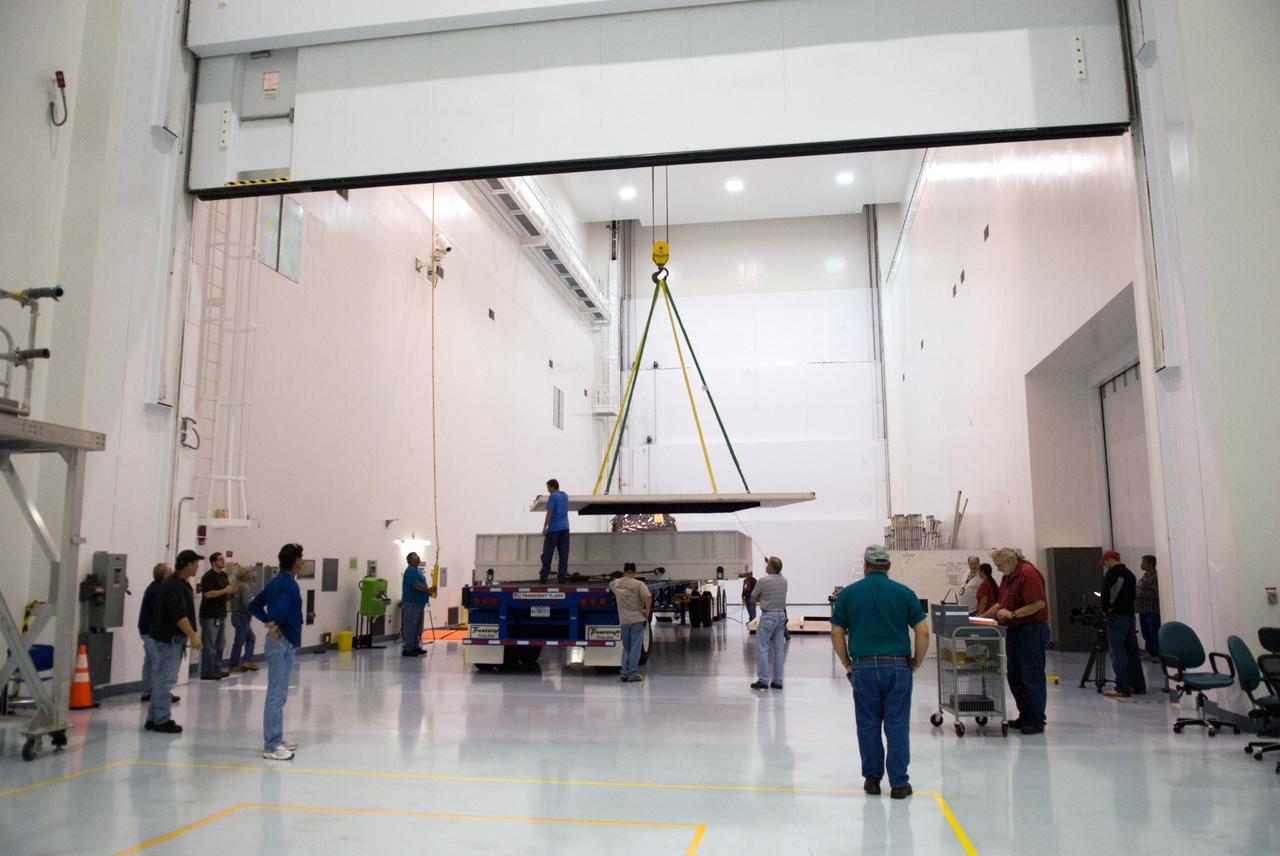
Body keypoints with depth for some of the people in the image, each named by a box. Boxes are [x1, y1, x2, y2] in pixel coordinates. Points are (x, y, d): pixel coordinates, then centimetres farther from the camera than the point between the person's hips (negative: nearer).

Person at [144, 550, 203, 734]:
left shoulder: (181, 583, 13)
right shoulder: (173, 585, -19)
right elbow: (179, 615, -24)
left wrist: (191, 634, 19)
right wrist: (192, 636, -23)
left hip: (172, 638, 10)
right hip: (168, 638, -10)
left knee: (160, 679, 14)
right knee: (165, 679, -4)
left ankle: (154, 718, 21)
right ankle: (161, 720, 2)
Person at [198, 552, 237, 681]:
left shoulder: (223, 575, 14)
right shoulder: (208, 576, -12)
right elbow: (208, 594, -22)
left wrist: (231, 589, 1)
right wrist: (225, 590, -21)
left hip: (221, 614, 9)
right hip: (210, 615, -9)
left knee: (220, 644, 14)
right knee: (209, 645, -5)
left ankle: (217, 669, 22)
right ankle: (206, 672, 0)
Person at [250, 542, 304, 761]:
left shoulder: (276, 581, 12)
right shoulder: (289, 584, -17)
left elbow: (254, 606, 18)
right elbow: (281, 609, -34)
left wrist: (269, 622, 9)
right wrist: (275, 625, -17)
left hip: (280, 641, 10)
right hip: (283, 642, -10)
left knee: (278, 694, 16)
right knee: (277, 695, -5)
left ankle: (275, 739, 25)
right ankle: (271, 746, 0)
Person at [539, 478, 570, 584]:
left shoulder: (552, 496, -10)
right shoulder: (565, 495, 13)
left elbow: (549, 513, -15)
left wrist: (544, 527, -11)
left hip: (554, 528, -6)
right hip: (565, 528, 6)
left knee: (547, 553, -1)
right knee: (564, 554, 2)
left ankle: (543, 576, -2)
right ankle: (561, 577, -1)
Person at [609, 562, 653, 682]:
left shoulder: (616, 583, 6)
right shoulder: (638, 584, -8)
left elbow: (609, 586, 30)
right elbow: (648, 597, -22)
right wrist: (648, 611, -10)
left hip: (624, 620, 4)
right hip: (637, 619, -4)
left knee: (626, 647, 16)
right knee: (635, 647, 2)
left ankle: (625, 672, 11)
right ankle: (632, 674, 1)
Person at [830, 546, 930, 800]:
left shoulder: (849, 593, 4)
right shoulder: (904, 592, 3)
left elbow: (837, 633, 4)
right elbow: (923, 632, -2)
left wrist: (847, 664, 13)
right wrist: (916, 663, 10)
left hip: (864, 667, 0)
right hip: (897, 666, 0)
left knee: (868, 725, 11)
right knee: (897, 726, 6)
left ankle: (872, 778, 18)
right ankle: (899, 783, 9)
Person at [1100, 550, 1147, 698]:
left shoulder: (1113, 572, -10)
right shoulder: (1130, 574, 15)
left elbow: (1105, 593, -18)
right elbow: (1132, 595, 18)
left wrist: (1106, 608, -6)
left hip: (1116, 617, -8)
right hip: (1130, 615, 8)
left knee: (1118, 654, -6)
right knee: (1132, 652, 13)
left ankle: (1122, 688, -7)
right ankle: (1139, 686, 18)